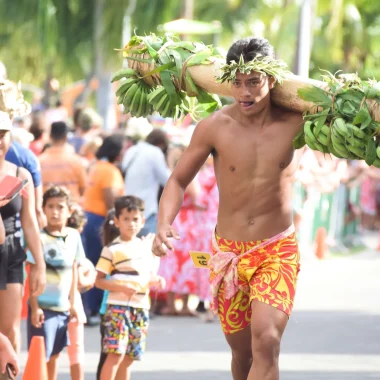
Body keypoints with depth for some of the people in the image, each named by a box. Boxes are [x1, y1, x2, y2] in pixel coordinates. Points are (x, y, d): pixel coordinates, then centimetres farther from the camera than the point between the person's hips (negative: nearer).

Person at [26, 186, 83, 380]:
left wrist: (72, 303, 10)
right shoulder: (40, 238, -11)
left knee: (54, 355, 14)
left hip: (63, 306, 5)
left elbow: (73, 271, 11)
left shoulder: (73, 236, 4)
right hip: (42, 305, -5)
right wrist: (34, 307, -15)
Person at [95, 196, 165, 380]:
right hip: (118, 306, -6)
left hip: (141, 308, 6)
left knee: (129, 357, 9)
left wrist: (157, 281, 0)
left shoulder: (147, 246, 12)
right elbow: (98, 281, -7)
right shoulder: (112, 249, -5)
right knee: (116, 353, -14)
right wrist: (122, 287, -20)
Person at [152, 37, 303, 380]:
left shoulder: (295, 123, -11)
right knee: (242, 352, 11)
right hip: (229, 252, 2)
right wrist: (164, 225, -17)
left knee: (266, 340, -21)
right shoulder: (214, 127, -10)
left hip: (278, 249, -2)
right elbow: (179, 180, -1)